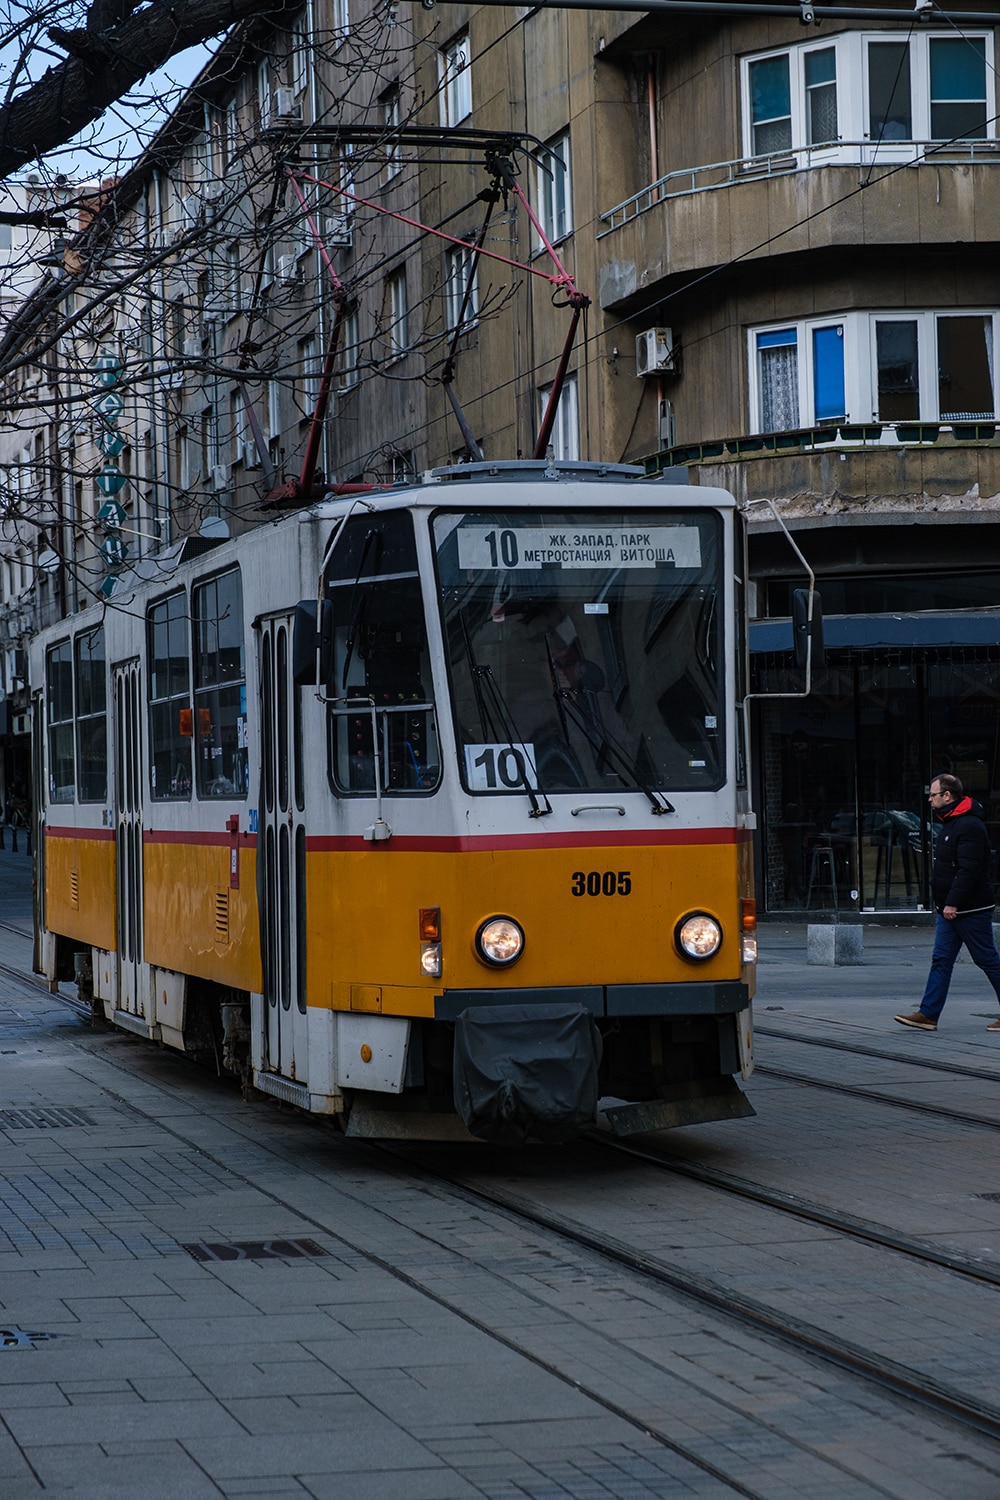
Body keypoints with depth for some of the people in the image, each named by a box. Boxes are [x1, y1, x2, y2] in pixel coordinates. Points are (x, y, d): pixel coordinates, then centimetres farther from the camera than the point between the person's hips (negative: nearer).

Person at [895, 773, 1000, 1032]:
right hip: (950, 909, 10)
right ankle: (928, 1015, 2)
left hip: (971, 910, -10)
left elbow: (968, 870, -25)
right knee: (941, 960, 4)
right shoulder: (950, 823, 15)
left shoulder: (969, 826, -18)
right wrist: (945, 904, 18)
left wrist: (953, 903, -26)